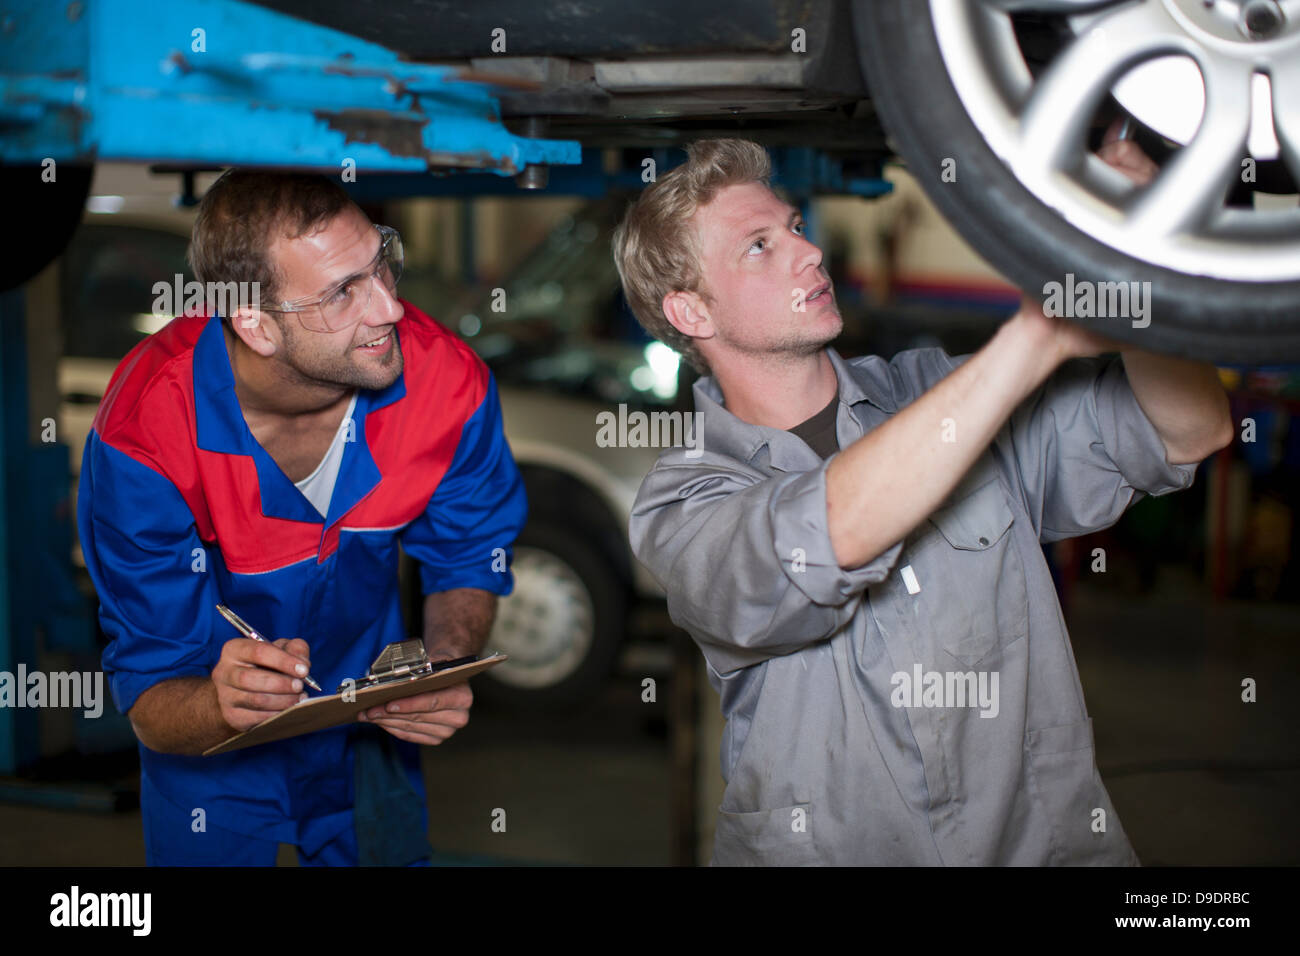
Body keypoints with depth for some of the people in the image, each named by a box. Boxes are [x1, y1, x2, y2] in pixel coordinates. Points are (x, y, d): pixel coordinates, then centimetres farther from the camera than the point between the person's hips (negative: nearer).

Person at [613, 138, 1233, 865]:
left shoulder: (933, 389, 8)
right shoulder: (682, 499, -2)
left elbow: (1193, 429, 2)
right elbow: (833, 537, -23)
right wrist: (1040, 332, -23)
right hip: (832, 851, 0)